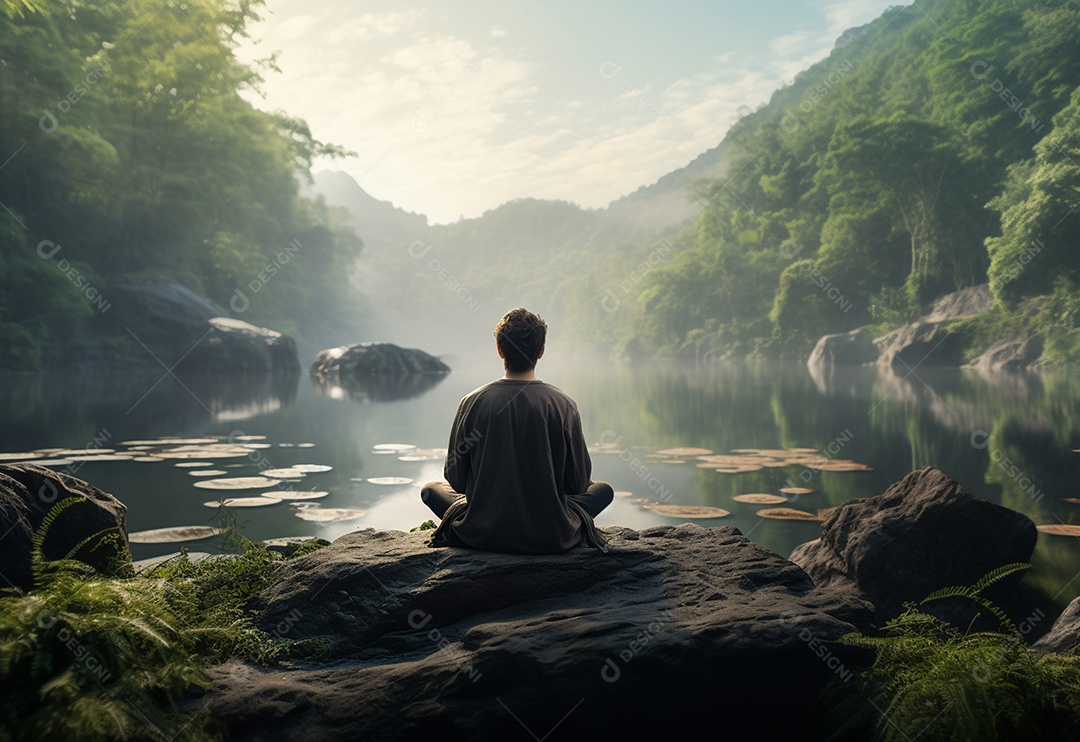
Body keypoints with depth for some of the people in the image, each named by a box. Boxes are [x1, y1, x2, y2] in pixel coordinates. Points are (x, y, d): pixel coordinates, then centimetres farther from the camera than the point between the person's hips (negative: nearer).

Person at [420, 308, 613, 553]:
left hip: (482, 535, -1)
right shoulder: (562, 404, -11)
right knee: (604, 489, 25)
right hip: (551, 538, 1)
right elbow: (579, 482, -2)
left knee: (431, 488, 25)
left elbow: (456, 479, 0)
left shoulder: (473, 402, -9)